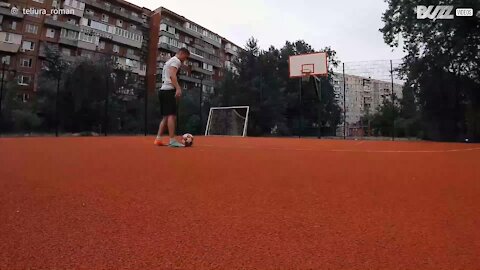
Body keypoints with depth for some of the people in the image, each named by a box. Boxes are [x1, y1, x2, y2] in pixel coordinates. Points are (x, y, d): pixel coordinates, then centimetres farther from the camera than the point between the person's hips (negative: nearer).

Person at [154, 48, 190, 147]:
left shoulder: (170, 61, 29)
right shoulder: (176, 60, -1)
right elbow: (172, 75, -17)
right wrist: (178, 88, -28)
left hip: (163, 90, 10)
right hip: (169, 90, -10)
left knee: (166, 117, 9)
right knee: (172, 116, -14)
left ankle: (158, 139, 6)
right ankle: (172, 141, -18)